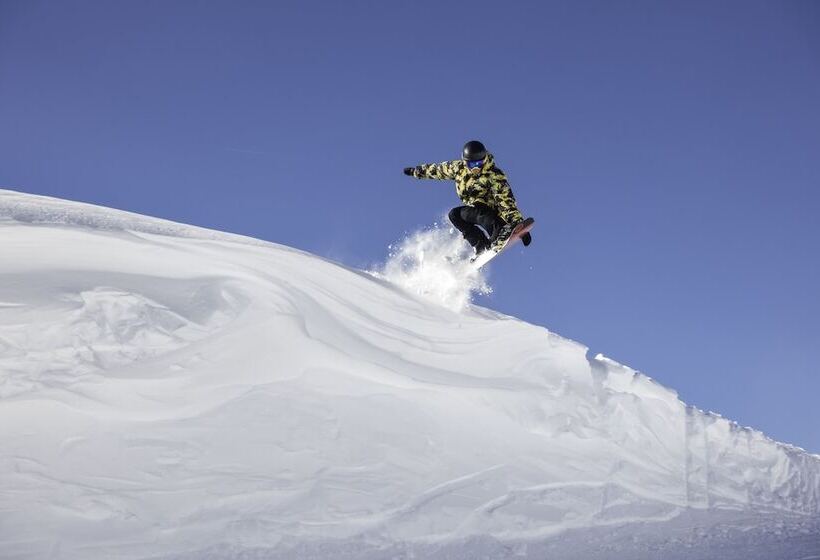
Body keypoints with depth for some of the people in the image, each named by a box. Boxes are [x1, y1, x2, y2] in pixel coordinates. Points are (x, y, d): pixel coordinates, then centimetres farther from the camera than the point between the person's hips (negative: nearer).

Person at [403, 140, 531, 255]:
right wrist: (417, 171, 28)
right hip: (475, 212, 7)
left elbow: (507, 201, -28)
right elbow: (438, 169, 17)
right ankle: (481, 246, -18)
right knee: (454, 215, -16)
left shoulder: (494, 176, -20)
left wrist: (518, 224, -36)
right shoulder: (459, 167, -1)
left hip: (494, 214, -7)